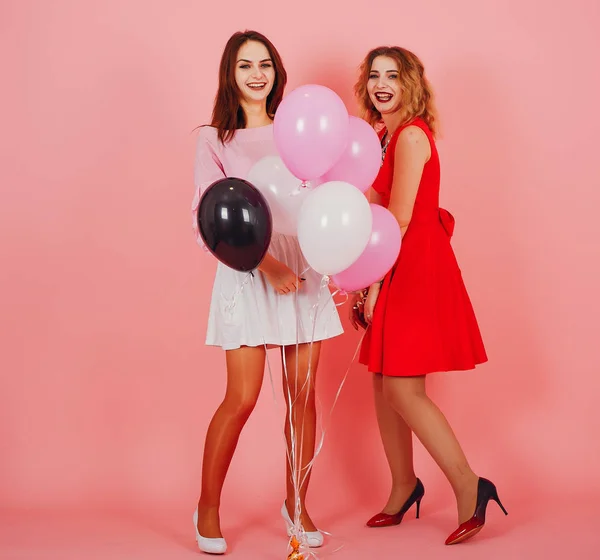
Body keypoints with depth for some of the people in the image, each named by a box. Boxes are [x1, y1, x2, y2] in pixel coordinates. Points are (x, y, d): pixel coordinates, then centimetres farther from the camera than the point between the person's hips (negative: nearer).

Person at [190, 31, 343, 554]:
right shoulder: (214, 139, 3)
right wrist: (268, 264, -17)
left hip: (304, 266, 3)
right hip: (248, 272, -3)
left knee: (303, 393, 4)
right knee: (242, 398, -6)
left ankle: (297, 502, 21)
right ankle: (208, 508, 12)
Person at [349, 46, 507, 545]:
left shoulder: (411, 135, -13)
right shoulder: (386, 135, 14)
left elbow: (400, 220, -17)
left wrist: (373, 284, -14)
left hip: (417, 267, -9)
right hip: (395, 268, 9)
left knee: (404, 389, -8)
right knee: (384, 384, 12)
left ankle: (469, 487, 2)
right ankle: (403, 487, 25)